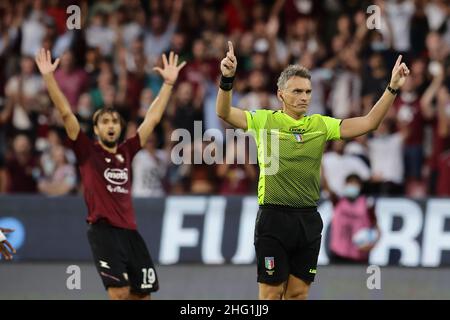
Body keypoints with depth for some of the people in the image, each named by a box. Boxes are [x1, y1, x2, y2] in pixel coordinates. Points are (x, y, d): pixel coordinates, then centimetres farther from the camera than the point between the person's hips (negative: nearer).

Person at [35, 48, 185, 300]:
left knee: (142, 294, 6)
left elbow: (153, 118, 19)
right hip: (103, 230, -5)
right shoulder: (87, 152, 4)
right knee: (120, 292, -17)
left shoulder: (127, 152, 14)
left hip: (130, 231, 5)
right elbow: (66, 114, -3)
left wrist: (169, 83, 18)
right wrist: (49, 77, -10)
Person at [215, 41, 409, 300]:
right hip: (274, 217, -4)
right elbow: (224, 113, -13)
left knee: (299, 293, 9)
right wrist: (227, 79, -30)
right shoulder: (265, 121, -1)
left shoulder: (320, 125, 8)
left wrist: (392, 89, -7)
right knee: (272, 292, -1)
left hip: (309, 220, 4)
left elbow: (369, 123, 3)